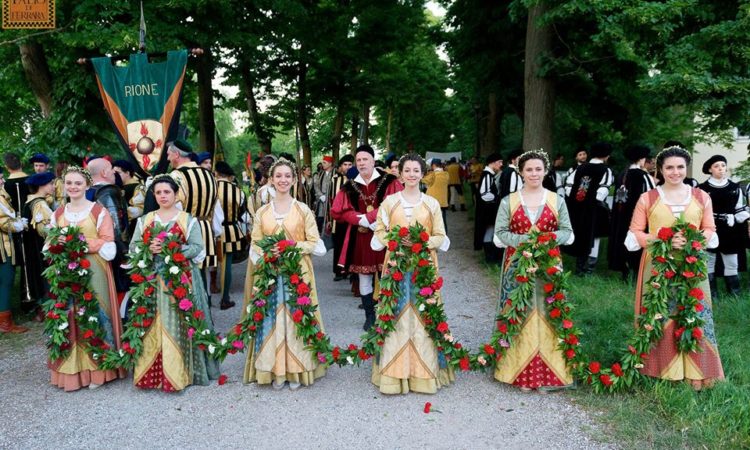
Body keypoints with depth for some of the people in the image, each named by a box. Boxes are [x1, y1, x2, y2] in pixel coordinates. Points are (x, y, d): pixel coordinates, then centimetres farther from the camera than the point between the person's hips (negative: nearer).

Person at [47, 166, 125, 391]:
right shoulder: (57, 214, 13)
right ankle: (71, 370, 15)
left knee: (95, 317, -3)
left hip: (93, 273, -4)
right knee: (69, 320, 3)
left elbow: (109, 249, -8)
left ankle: (97, 369, 9)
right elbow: (49, 247, 12)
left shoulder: (99, 212, -2)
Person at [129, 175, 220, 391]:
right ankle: (150, 372, 11)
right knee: (152, 326, 1)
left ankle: (178, 372, 4)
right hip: (152, 280, 3)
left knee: (177, 325, -4)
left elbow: (199, 250, -2)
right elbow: (133, 247, 9)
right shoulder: (144, 220, 14)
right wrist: (149, 248, -11)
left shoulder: (188, 220, 5)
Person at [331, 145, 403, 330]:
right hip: (360, 239, 3)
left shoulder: (389, 181, -3)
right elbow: (337, 211, 1)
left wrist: (367, 216, -18)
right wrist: (363, 220, -13)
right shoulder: (350, 186, 5)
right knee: (364, 280, 8)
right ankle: (370, 316, 22)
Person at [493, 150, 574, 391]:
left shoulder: (556, 200, 7)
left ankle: (547, 372, 11)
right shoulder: (508, 201, 4)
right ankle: (521, 371, 9)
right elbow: (500, 232, -1)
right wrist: (524, 240, -17)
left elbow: (567, 232, 5)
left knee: (546, 313, 1)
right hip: (518, 264, -1)